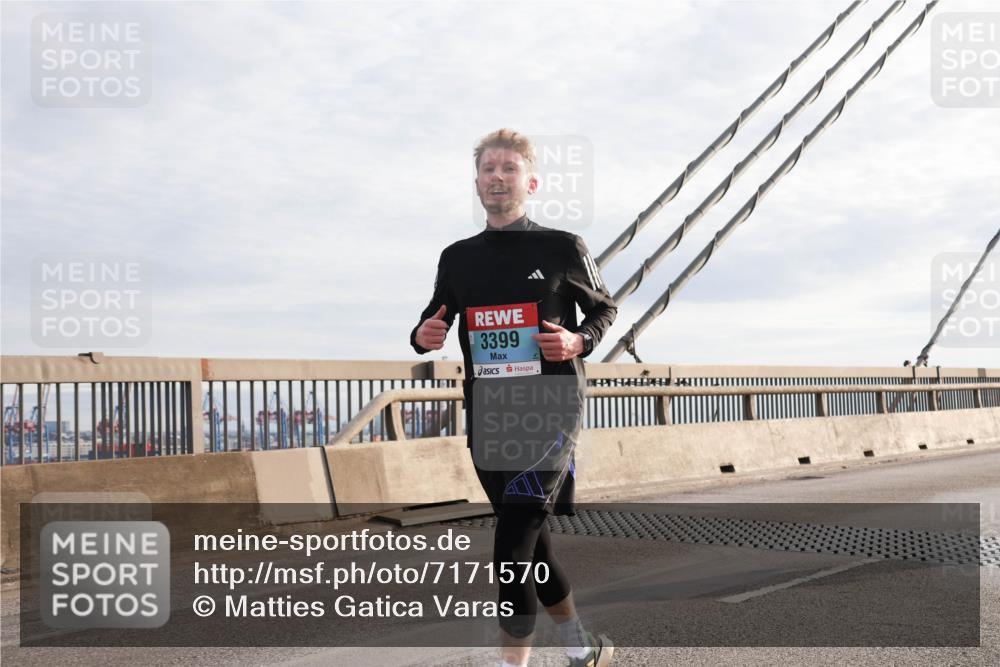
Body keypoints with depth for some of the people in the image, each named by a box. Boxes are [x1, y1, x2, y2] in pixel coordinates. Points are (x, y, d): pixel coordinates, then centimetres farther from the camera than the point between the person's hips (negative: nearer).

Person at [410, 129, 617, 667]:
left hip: (550, 412, -5)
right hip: (486, 416, 5)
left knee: (514, 543, -17)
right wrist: (423, 335, -5)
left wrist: (578, 341, -11)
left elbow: (604, 308, 11)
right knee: (530, 542, 13)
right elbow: (434, 321, 20)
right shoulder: (457, 258, 9)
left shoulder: (562, 249, -1)